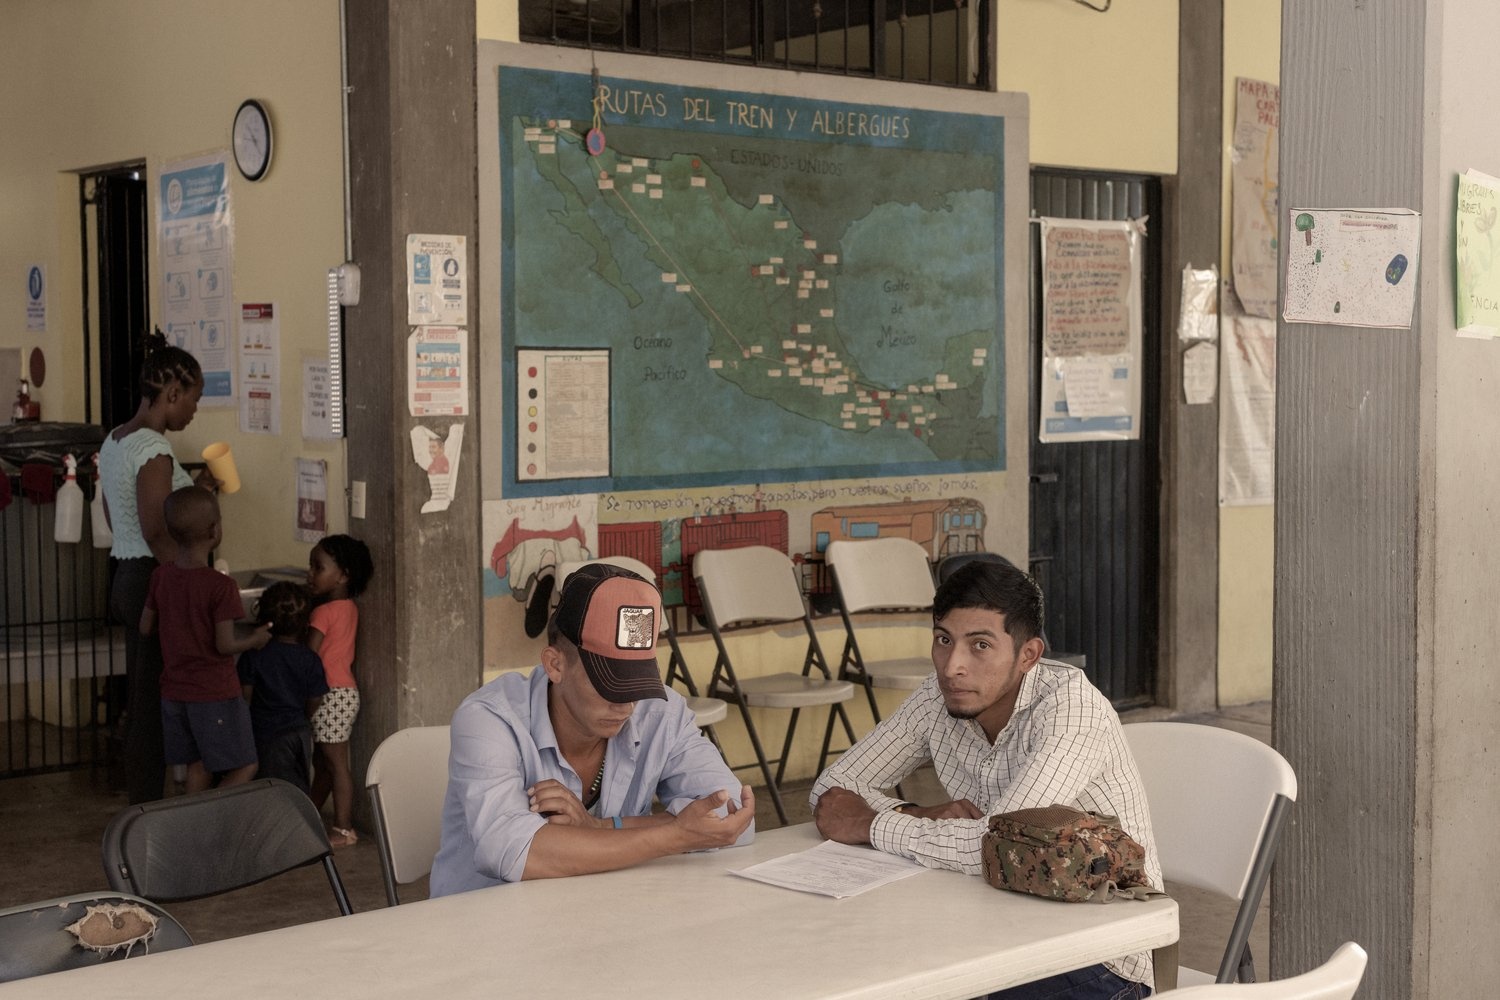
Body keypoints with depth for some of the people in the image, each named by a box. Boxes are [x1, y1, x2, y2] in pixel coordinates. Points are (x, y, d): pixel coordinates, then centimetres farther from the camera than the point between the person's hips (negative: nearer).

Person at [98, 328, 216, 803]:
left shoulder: (114, 440, 13)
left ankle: (141, 812, 21)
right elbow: (156, 533, -21)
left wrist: (192, 490, 18)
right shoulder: (153, 450, -17)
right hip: (154, 581, -10)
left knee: (140, 702, 14)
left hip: (125, 579, 10)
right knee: (155, 706, -4)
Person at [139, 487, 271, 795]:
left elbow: (145, 627, 10)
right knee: (244, 768, 2)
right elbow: (225, 645, -18)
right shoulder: (220, 586, -19)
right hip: (215, 694, -7)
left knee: (198, 767, 17)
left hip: (174, 693, 7)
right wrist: (256, 639, 0)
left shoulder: (161, 576, 1)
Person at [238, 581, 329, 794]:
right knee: (301, 786, 15)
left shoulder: (254, 656, -14)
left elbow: (245, 695, -10)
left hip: (268, 731, -3)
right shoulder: (310, 660, -7)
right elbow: (314, 701, 1)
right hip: (300, 731, 3)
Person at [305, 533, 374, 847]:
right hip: (346, 689, 9)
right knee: (322, 760, 18)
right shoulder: (350, 607, 8)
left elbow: (308, 654, -20)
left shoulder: (324, 612, -17)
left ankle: (342, 829, 1)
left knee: (335, 762, -3)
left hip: (332, 693, -9)